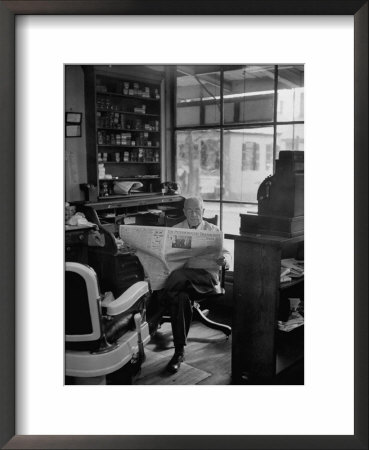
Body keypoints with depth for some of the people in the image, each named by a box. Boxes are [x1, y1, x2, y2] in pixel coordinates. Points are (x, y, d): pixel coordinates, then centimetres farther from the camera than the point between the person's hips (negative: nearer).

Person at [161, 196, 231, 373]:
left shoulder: (213, 230, 18)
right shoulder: (175, 230, 21)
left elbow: (226, 254, 11)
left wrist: (223, 259, -14)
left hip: (206, 275, -1)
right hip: (180, 276, 1)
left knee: (179, 276, -36)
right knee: (181, 297, -35)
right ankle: (179, 351, -28)